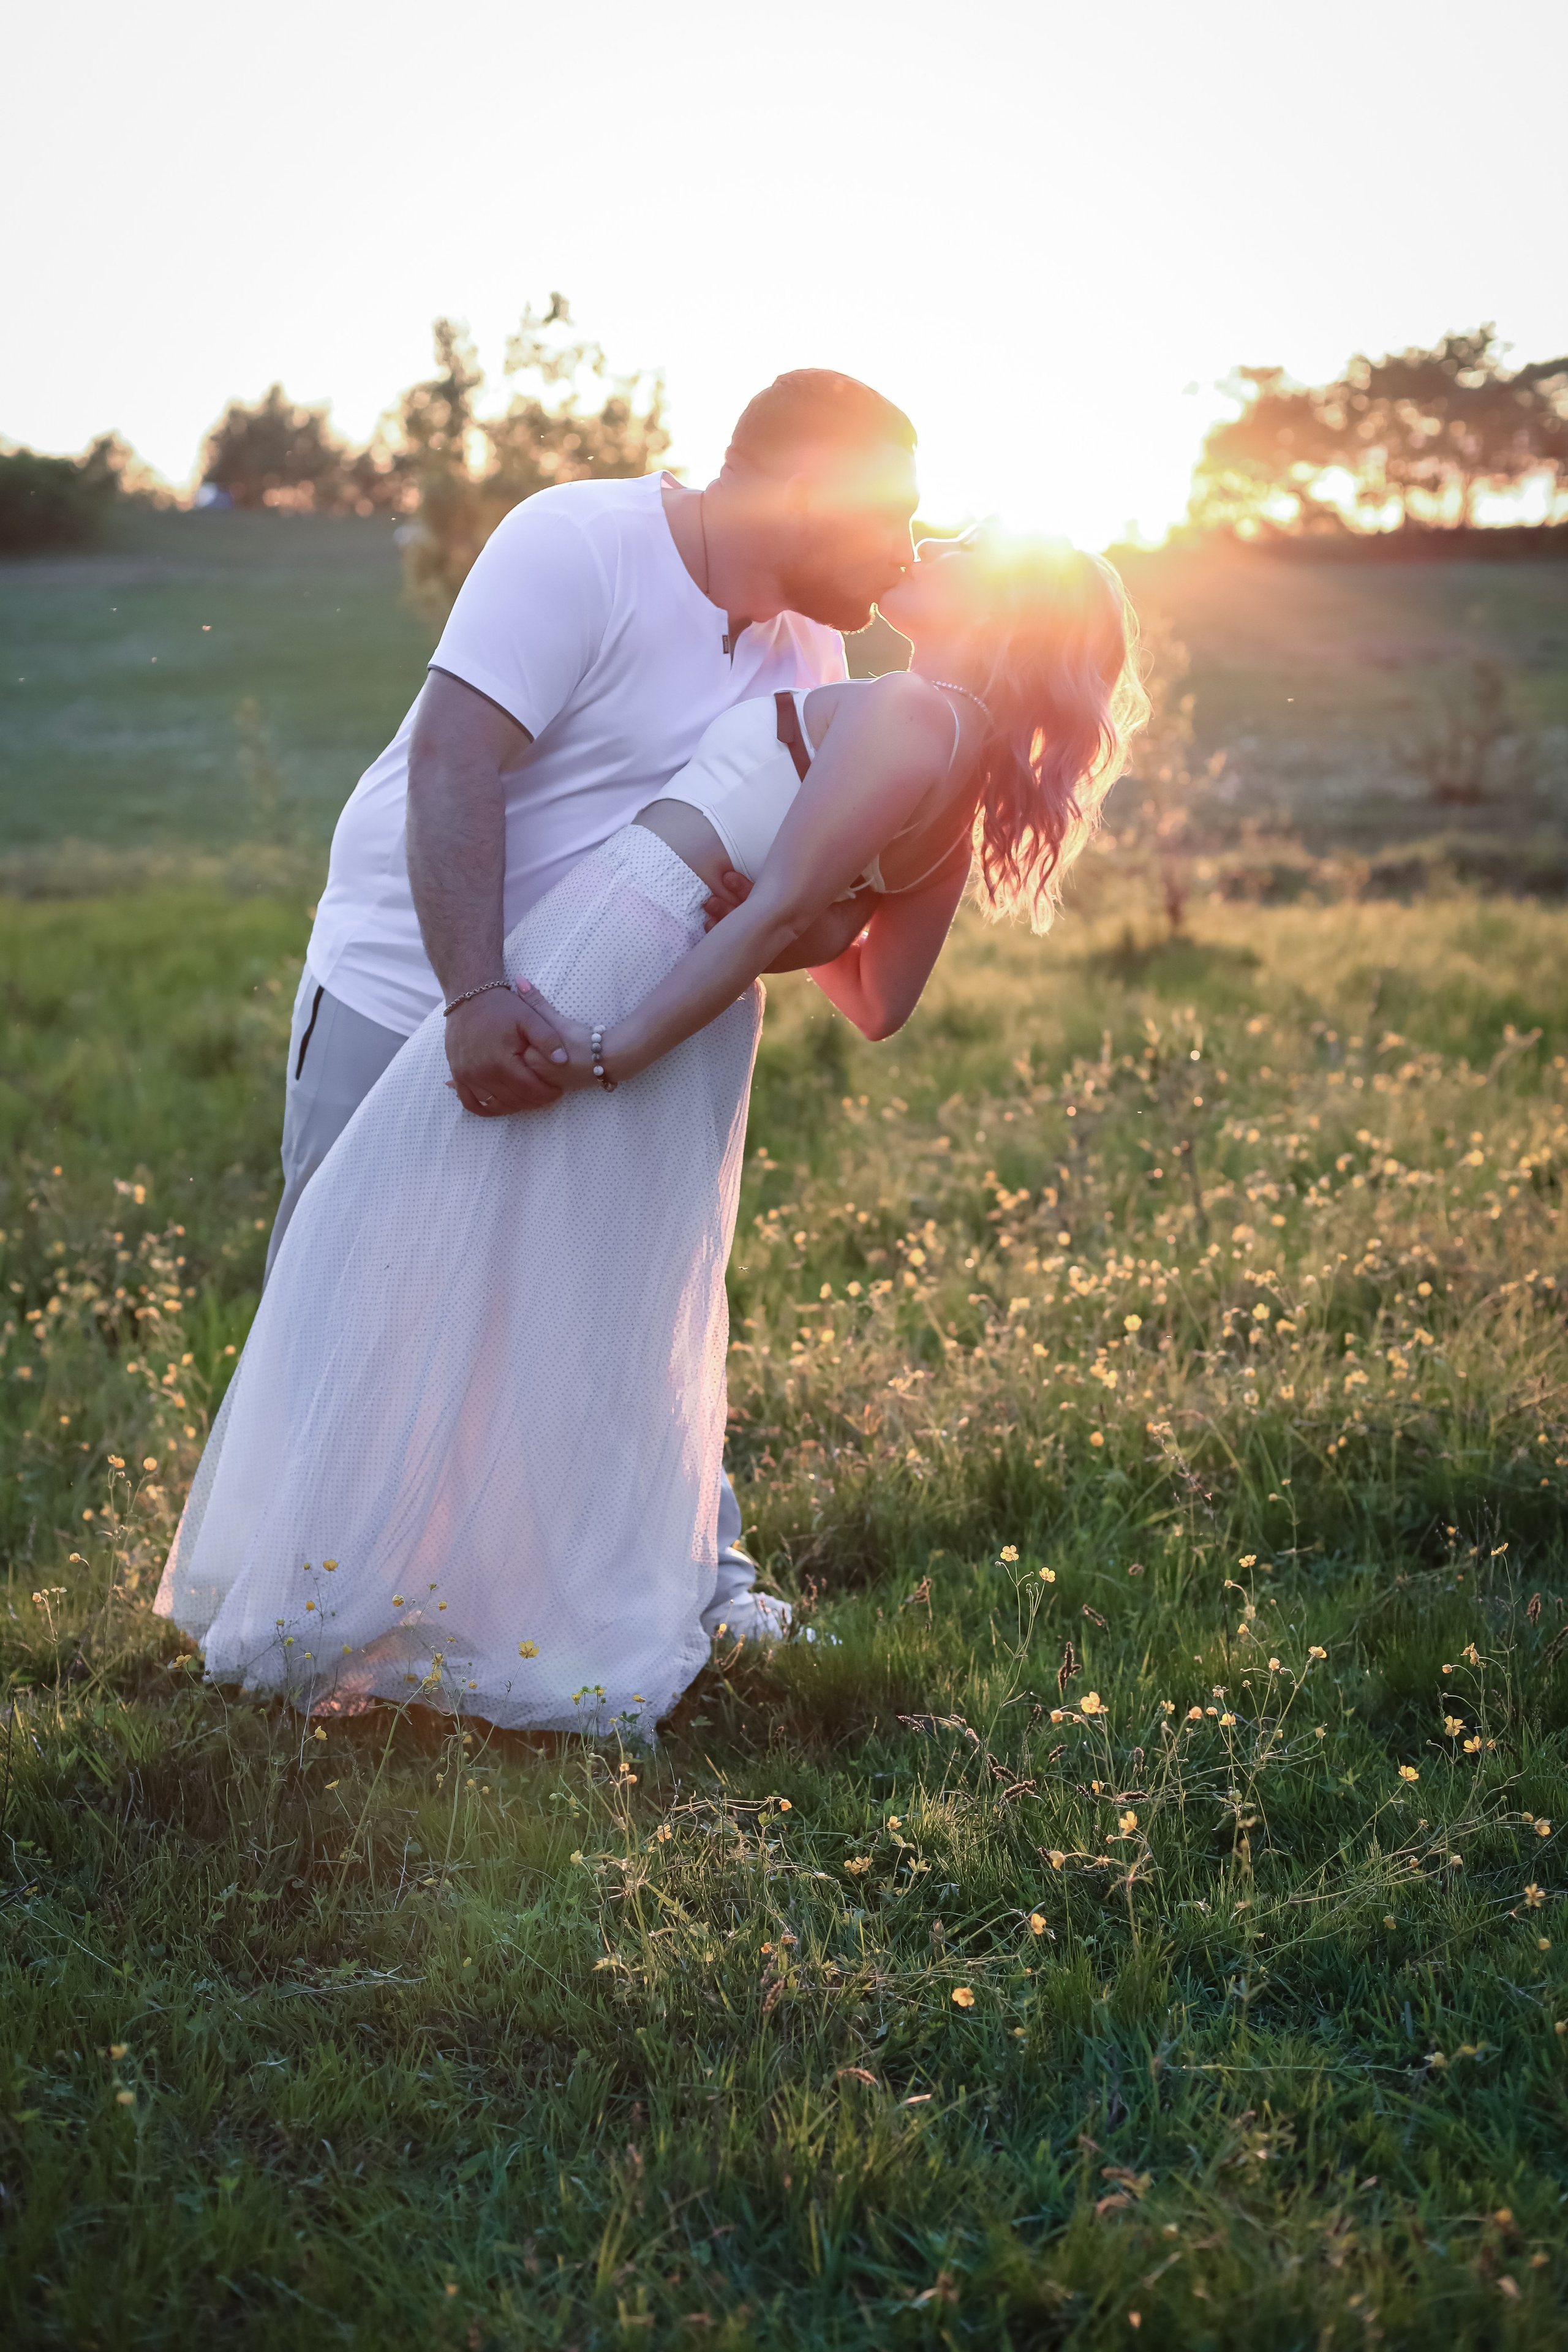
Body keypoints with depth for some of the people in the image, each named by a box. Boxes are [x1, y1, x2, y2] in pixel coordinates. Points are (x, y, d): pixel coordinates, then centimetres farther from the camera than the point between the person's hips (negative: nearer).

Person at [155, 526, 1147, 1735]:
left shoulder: (908, 713, -15)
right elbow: (880, 1000, 15)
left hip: (600, 983, -9)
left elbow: (778, 910, -20)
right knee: (589, 1317, 18)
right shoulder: (964, 777, 12)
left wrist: (611, 1051, -21)